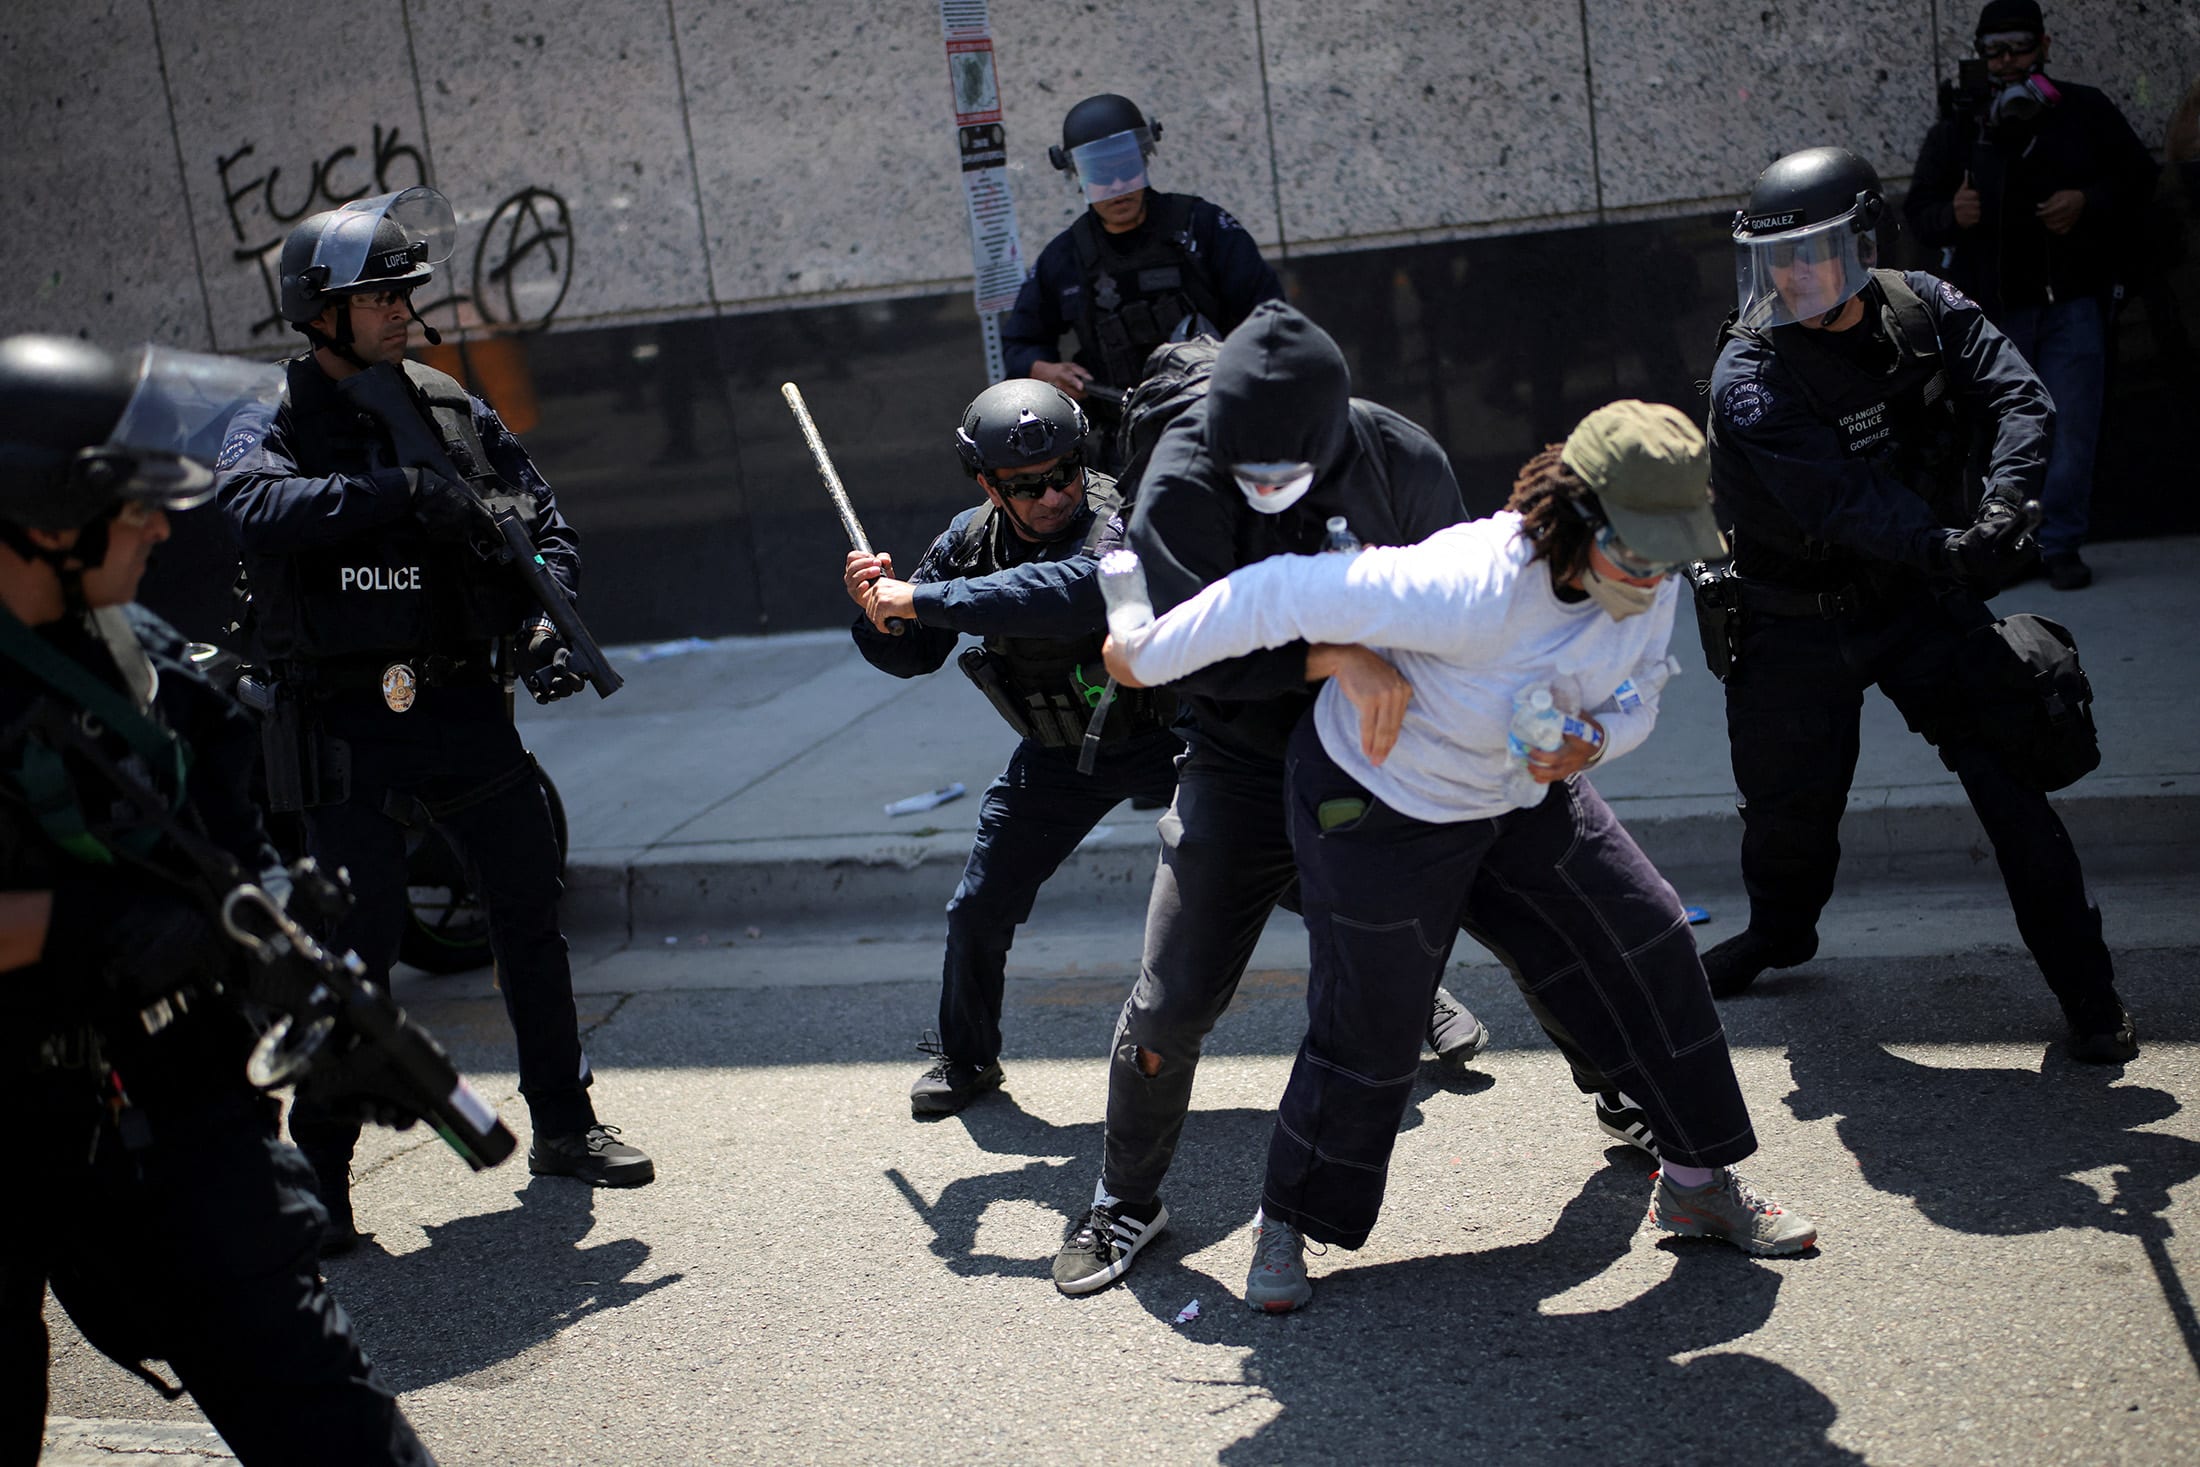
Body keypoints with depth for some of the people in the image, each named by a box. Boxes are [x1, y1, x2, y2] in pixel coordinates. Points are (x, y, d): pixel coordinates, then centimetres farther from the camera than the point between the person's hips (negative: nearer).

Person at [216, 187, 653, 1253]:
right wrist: (403, 491, -32)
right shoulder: (267, 431, -2)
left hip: (465, 706, 4)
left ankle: (563, 1127, 25)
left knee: (531, 916, 9)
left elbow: (545, 523, 11)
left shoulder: (452, 410, 9)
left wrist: (542, 621, -7)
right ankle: (318, 1175, 9)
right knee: (354, 946, -3)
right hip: (349, 723, -4)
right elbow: (259, 513, -25)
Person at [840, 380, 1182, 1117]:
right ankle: (964, 1057, 30)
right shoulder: (971, 539, -10)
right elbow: (913, 657, 1)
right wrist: (876, 611, -22)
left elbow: (1074, 589, -51)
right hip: (1058, 755, 4)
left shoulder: (1114, 517, -29)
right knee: (979, 907, 5)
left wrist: (922, 598, -48)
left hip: (1162, 736, -4)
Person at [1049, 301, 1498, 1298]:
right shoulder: (1182, 479, -23)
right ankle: (1126, 1204, 15)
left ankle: (1416, 1001, 63)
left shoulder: (1402, 464, -14)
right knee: (1170, 1005, -7)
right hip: (1241, 770, -2)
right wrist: (1332, 657, -43)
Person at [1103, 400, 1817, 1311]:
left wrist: (1593, 739, -21)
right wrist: (1147, 657, -21)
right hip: (1378, 809, -7)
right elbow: (1285, 594, -33)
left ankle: (1697, 1183, 24)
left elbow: (1636, 694, 4)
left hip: (1522, 798, 7)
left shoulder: (1648, 587, -16)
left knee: (1648, 946, 5)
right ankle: (1285, 1226, 25)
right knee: (1369, 1031, -1)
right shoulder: (1468, 591, -40)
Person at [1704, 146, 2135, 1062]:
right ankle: (1780, 930, 42)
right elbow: (1841, 501, -31)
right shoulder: (1750, 379, -20)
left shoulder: (1925, 310, -8)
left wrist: (2000, 513, -37)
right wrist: (1948, 547, -45)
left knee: (2009, 772, -5)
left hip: (1927, 600, 2)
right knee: (1787, 798, 9)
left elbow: (2021, 401, -18)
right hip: (1801, 624, -1)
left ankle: (2085, 987, 7)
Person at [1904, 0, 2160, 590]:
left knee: (2072, 428, -2)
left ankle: (2061, 545, 7)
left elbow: (2139, 176, 7)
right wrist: (1951, 215, -17)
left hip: (2074, 302, 0)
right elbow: (1917, 209, 6)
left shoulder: (2086, 111, 5)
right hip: (1995, 308, 0)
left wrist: (2088, 201, -12)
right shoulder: (1957, 132, 6)